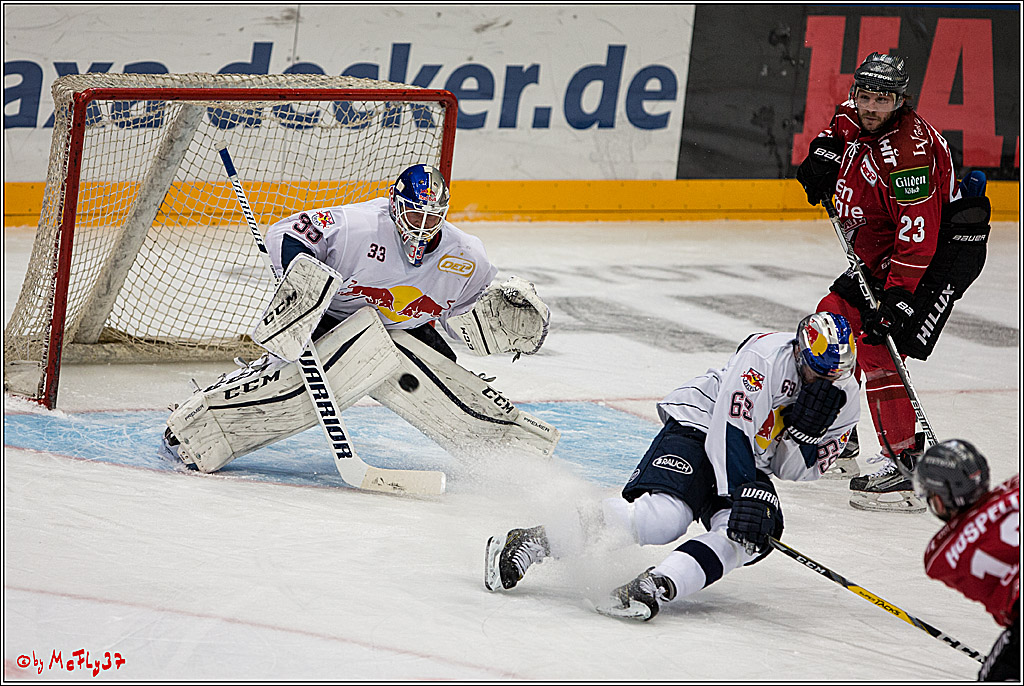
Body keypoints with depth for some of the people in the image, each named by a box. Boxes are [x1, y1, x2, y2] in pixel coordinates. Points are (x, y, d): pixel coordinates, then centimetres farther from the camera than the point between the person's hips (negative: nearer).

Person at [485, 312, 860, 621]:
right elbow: (729, 433, -27)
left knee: (748, 537, -26)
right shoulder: (768, 356, -22)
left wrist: (808, 423, -21)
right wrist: (741, 497, -35)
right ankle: (531, 542, -24)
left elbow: (791, 470, -3)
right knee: (663, 517, -31)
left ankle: (656, 585, -41)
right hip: (696, 429, -6)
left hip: (751, 467, 6)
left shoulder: (844, 398, -3)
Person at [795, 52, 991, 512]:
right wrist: (825, 152, 5)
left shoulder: (907, 152, -29)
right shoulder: (854, 117, -2)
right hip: (883, 252, 10)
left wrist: (896, 296, -35)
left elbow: (918, 236, -32)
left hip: (943, 250, -10)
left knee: (878, 348, -19)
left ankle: (905, 465, -19)